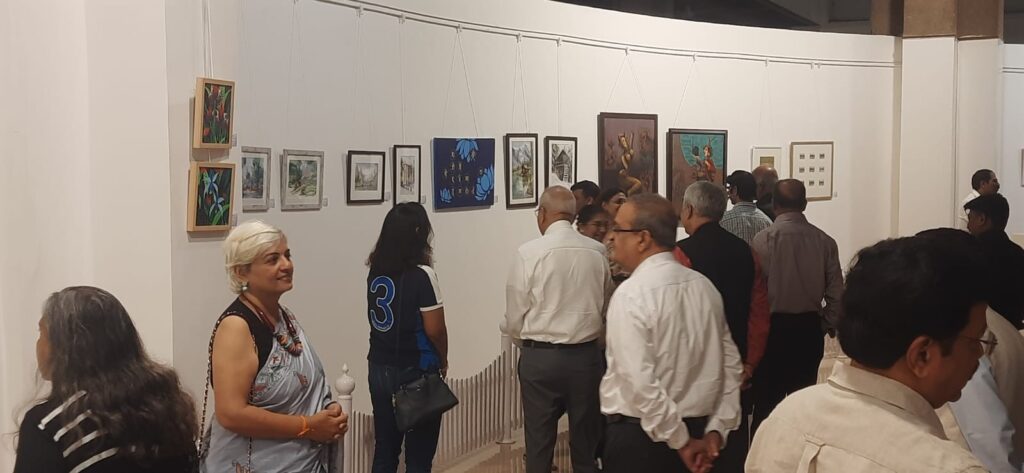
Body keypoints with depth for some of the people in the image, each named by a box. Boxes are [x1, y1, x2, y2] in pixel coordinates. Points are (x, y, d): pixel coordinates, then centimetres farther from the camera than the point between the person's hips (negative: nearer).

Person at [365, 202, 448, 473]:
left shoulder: (375, 272, 2)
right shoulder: (422, 274, -15)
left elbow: (378, 319, 9)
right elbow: (435, 329, -14)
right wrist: (443, 360, 3)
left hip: (379, 368, 6)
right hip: (415, 371, -6)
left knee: (384, 449, 13)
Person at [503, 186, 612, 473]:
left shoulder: (529, 253, -11)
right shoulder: (598, 252, -4)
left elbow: (515, 316, -7)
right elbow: (607, 308, 7)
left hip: (540, 357, -2)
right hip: (587, 355, 3)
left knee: (539, 440, 8)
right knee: (586, 439, 14)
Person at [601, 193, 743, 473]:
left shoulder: (631, 295, -18)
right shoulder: (704, 286, 3)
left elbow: (641, 382, -23)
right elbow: (730, 365, 6)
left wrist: (681, 441, -15)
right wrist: (715, 431, 4)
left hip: (638, 436, -6)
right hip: (696, 429, 6)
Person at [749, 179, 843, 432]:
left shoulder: (764, 239, -12)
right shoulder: (824, 241, -2)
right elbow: (836, 294, 0)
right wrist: (825, 326, 15)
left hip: (773, 328, -3)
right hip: (810, 329, 3)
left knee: (767, 402, 4)